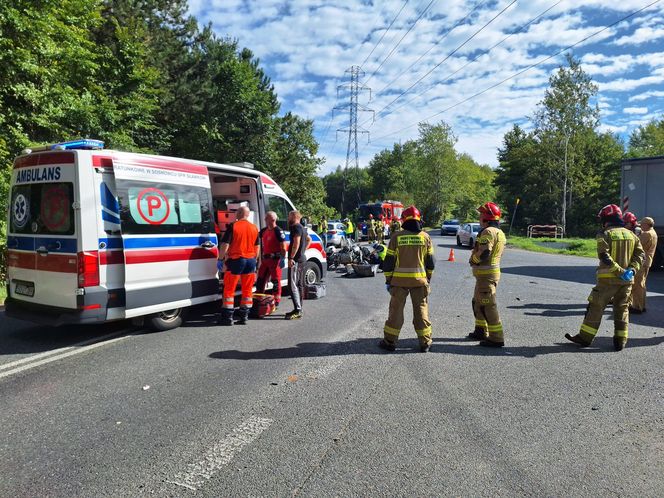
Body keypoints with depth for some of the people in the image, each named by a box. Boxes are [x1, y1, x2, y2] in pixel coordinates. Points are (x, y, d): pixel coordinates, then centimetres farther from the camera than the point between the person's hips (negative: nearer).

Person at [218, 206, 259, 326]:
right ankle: (244, 316, 12)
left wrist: (221, 258, -2)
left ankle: (228, 317, 5)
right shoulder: (254, 228, 8)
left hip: (236, 260, -5)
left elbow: (225, 245, -11)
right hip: (250, 260, 5)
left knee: (229, 289, 4)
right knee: (247, 290, 10)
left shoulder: (233, 226, -9)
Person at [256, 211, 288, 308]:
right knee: (260, 280, 14)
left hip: (275, 259, -8)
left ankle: (276, 302, 8)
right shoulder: (264, 231, 13)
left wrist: (282, 259, -20)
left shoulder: (278, 231, -12)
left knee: (276, 281, -1)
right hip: (265, 259, 8)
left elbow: (283, 246, -15)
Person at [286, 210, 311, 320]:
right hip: (302, 258, 11)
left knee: (293, 285, -12)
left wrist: (291, 258, -23)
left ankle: (297, 310, -16)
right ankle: (299, 309, 20)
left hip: (295, 260, -11)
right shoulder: (302, 228, 19)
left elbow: (296, 243, -23)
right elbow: (309, 239, 33)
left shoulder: (296, 227, -12)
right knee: (299, 285, 14)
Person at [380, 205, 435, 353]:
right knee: (421, 310, 10)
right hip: (420, 280, 1)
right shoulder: (425, 237, 0)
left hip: (399, 280, -1)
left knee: (396, 310, 7)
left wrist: (388, 279, 5)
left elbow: (389, 260, -3)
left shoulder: (397, 237, -5)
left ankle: (390, 341, 12)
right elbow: (430, 261, 5)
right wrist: (428, 278, 16)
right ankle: (425, 343, 15)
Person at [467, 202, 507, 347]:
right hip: (493, 270, 11)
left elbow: (484, 253, -26)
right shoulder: (499, 233, 16)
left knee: (488, 306, -6)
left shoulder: (488, 232, -17)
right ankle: (481, 331, 31)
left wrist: (473, 260, -8)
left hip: (486, 274, -11)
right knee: (477, 302, 21)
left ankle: (496, 338, -3)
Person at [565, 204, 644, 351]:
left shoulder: (604, 234, -8)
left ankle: (585, 337, 5)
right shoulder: (631, 235, 10)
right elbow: (640, 254, 4)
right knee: (622, 309, 13)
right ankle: (620, 341, 16)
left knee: (596, 307, 2)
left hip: (608, 278, -5)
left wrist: (620, 271, -18)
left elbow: (604, 257, -20)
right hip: (626, 279, 5)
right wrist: (632, 270, -7)